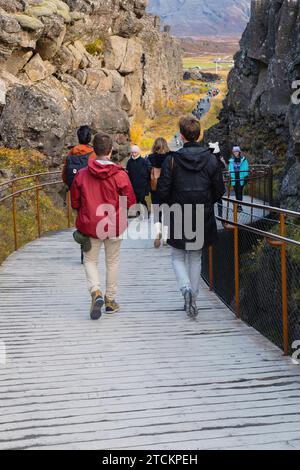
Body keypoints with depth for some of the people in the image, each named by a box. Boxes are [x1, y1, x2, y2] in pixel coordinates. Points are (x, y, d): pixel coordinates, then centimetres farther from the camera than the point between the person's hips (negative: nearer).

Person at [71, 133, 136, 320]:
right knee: (113, 262, 14)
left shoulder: (82, 174, -6)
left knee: (90, 260, 13)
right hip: (114, 226, -1)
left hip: (89, 225, 1)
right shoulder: (120, 174, -12)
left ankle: (96, 291, -10)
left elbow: (75, 203, 2)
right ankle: (110, 300, 20)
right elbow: (130, 202, -6)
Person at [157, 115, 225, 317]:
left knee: (178, 256, 13)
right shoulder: (211, 159, -5)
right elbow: (220, 190, -1)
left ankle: (186, 287, -12)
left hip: (178, 218, -2)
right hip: (203, 218, 2)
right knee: (196, 258, 15)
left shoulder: (173, 160, -11)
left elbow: (163, 191, -10)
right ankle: (193, 299, 18)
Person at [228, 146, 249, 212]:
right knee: (236, 193, 8)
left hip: (241, 179, -4)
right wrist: (230, 177, 10)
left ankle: (240, 205, -7)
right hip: (234, 179, 4)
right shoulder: (231, 160, 11)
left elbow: (246, 169, 0)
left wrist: (246, 177, -5)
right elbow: (230, 169, 16)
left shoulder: (243, 160, 0)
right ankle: (238, 205, 15)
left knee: (240, 192, -9)